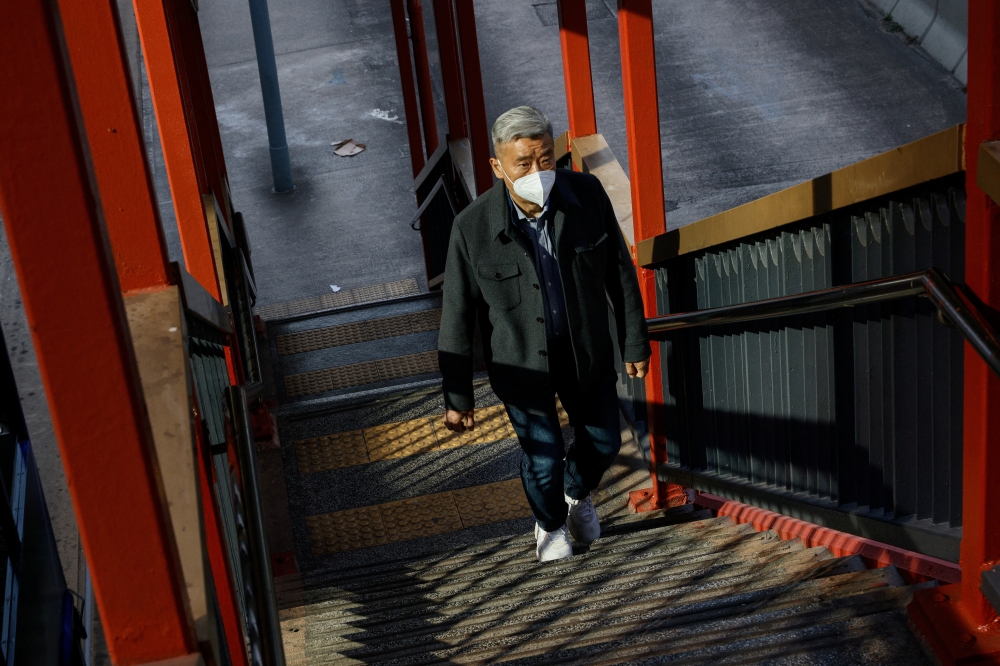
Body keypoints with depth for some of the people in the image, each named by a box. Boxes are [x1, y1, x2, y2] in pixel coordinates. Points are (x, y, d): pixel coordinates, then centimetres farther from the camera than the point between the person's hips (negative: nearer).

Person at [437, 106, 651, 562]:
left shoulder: (588, 195, -17)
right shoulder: (473, 227, -23)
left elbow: (620, 272, -4)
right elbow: (457, 317, -14)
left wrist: (635, 343, 3)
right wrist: (457, 397, -9)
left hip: (585, 350, 3)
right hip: (520, 359, -3)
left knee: (603, 441, 17)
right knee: (542, 455, 6)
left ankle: (577, 492, 53)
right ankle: (551, 525, 42)